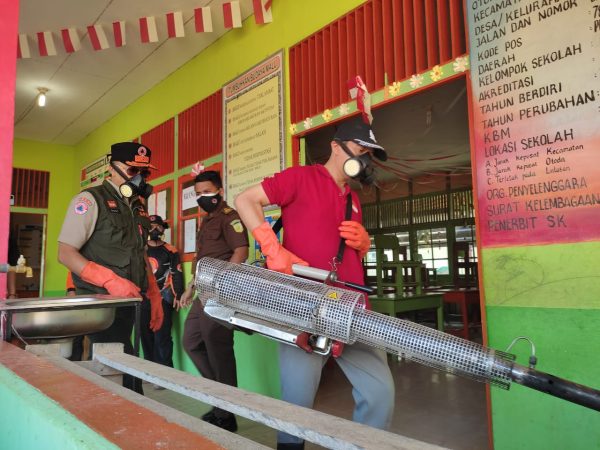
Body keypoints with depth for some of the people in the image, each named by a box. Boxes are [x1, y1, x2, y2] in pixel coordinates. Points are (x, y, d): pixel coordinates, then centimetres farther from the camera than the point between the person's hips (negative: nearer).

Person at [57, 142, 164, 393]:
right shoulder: (91, 200, -5)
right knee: (127, 372, -11)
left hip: (127, 303, 7)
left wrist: (155, 298, 15)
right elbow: (65, 253, -12)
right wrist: (110, 280, -23)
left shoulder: (138, 208, 16)